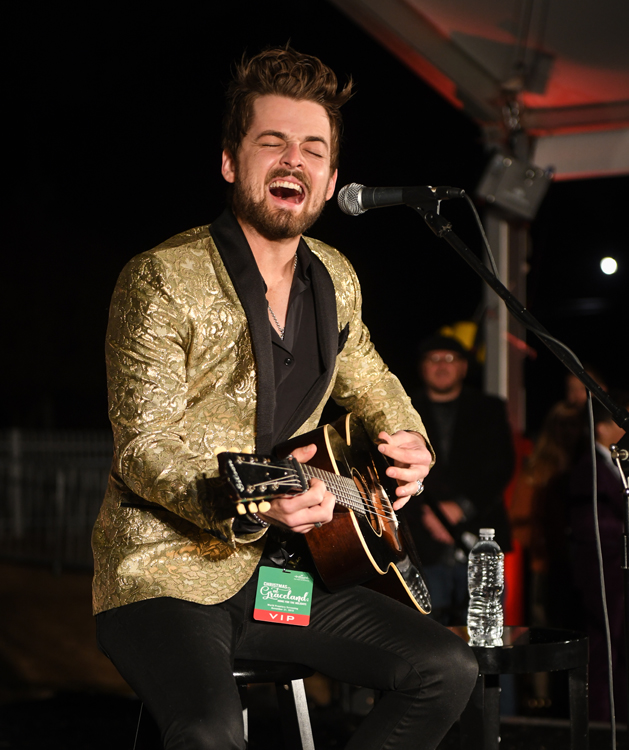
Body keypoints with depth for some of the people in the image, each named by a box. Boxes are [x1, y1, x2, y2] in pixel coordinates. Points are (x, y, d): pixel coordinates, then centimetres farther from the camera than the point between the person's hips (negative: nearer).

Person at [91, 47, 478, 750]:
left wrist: (406, 441, 5)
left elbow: (370, 387, 28)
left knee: (450, 670, -4)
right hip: (165, 573, -7)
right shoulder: (162, 280, -12)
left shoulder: (335, 279, 9)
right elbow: (142, 448, -17)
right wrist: (241, 500, -36)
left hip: (282, 567, 7)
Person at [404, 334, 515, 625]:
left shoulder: (489, 410, 15)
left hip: (478, 538, 1)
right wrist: (424, 513, -11)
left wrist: (462, 506, -8)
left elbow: (502, 465, 4)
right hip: (426, 545, -1)